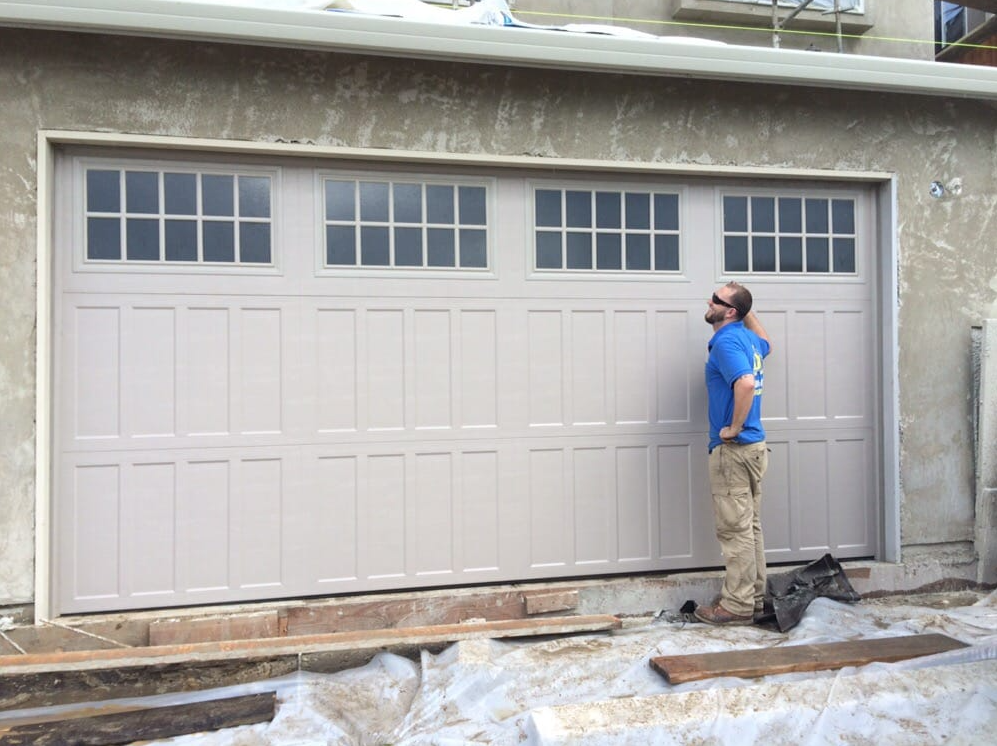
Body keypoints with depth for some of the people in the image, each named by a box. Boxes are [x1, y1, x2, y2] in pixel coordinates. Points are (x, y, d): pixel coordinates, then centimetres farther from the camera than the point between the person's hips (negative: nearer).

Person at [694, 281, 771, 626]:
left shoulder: (726, 341, -16)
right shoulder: (748, 339, 12)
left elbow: (746, 383, -32)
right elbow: (766, 344, 38)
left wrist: (734, 427, -21)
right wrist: (747, 310, 29)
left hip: (733, 448, -10)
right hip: (754, 446, 10)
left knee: (735, 530, -3)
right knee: (750, 526, 14)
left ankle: (737, 606, 5)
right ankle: (754, 597, 23)